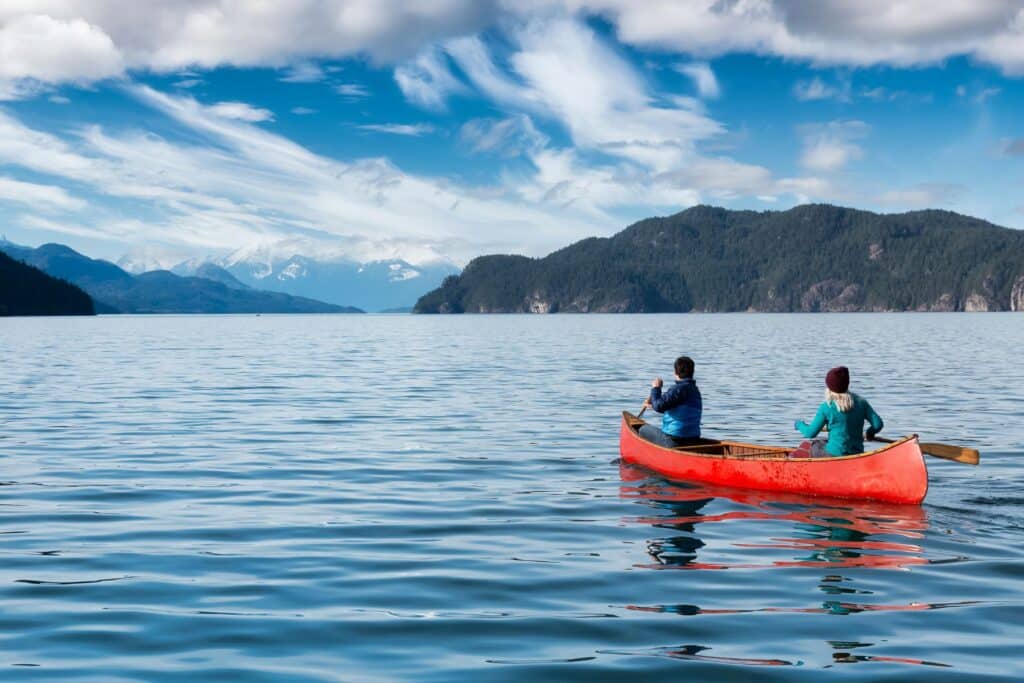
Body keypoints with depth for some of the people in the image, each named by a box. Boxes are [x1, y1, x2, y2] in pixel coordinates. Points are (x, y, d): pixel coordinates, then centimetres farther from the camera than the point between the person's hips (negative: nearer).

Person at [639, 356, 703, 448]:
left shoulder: (678, 389, -19)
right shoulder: (695, 390, 12)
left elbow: (659, 406, -22)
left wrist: (655, 388, -5)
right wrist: (653, 404, 31)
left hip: (673, 442, -9)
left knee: (643, 430, 10)